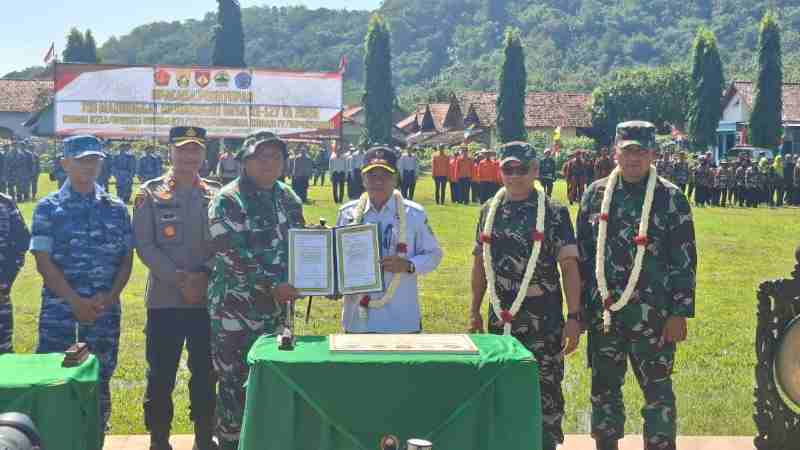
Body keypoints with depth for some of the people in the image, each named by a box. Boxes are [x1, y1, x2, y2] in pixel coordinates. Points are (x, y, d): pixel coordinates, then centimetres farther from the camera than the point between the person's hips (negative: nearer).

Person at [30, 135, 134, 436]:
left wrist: (109, 298, -8)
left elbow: (126, 260, 8)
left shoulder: (116, 209, 7)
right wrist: (76, 301, -14)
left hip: (105, 308, 2)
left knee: (100, 379, 6)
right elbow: (43, 262, -5)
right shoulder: (48, 208, 1)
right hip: (59, 307, -2)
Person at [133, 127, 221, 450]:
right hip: (164, 298, -2)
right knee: (160, 375, 2)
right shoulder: (151, 193, 2)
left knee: (206, 374, 7)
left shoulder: (216, 194, 8)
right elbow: (145, 245, -5)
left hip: (208, 297, 2)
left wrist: (204, 274, -11)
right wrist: (179, 279, -14)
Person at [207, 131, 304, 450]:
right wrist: (273, 285, -22)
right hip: (235, 308, -6)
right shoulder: (227, 201, -10)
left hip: (276, 306, 6)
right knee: (234, 382, 0)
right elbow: (231, 254, -18)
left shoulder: (288, 198, 10)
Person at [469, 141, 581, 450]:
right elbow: (480, 263, 14)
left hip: (543, 319, -4)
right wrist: (475, 311, 12)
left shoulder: (554, 212, -4)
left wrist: (574, 317, -13)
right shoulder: (489, 211, 8)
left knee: (546, 389, 0)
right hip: (500, 317, 4)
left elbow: (569, 266, -7)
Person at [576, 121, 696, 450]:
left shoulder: (671, 198, -3)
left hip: (652, 314, -3)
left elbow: (685, 261, -4)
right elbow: (582, 253, 10)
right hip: (603, 312, 3)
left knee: (657, 388, 5)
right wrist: (580, 306, 8)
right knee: (604, 386, 12)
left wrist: (679, 313, -9)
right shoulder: (595, 193, 6)